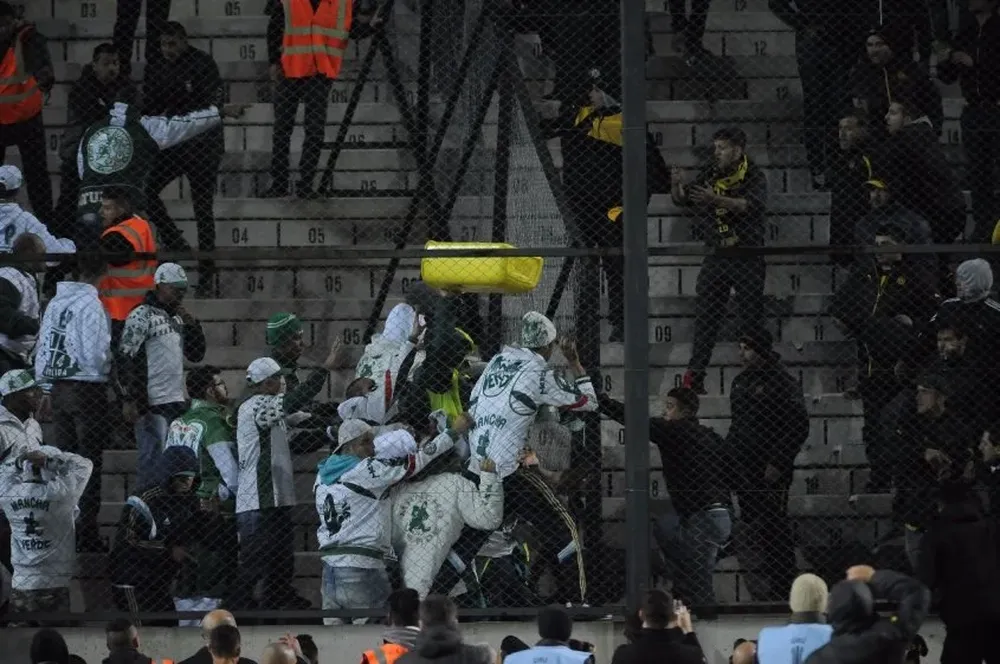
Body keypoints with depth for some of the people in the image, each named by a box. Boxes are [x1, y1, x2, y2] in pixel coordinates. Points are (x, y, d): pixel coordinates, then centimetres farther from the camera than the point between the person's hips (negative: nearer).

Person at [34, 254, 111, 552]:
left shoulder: (55, 303, 8)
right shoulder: (91, 304, -14)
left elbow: (42, 348, 12)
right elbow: (96, 353, -18)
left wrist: (44, 384, 20)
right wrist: (106, 370, 2)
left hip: (59, 390, 7)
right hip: (88, 390, -7)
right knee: (89, 462, -3)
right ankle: (86, 533, -5)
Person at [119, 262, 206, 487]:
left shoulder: (177, 318, 20)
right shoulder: (142, 315, -5)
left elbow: (196, 355, 24)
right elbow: (124, 359, -11)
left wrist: (191, 324, 8)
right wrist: (129, 400, -18)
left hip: (176, 401, 8)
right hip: (152, 404, -8)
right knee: (153, 460, -12)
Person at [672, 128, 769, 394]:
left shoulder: (754, 177, -6)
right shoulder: (710, 175, 9)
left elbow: (752, 205, -25)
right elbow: (682, 200, 10)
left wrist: (715, 199, -34)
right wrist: (677, 185, -13)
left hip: (747, 256, -4)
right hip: (717, 257, 4)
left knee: (751, 317, 2)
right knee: (706, 315, -2)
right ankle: (694, 375, -2)